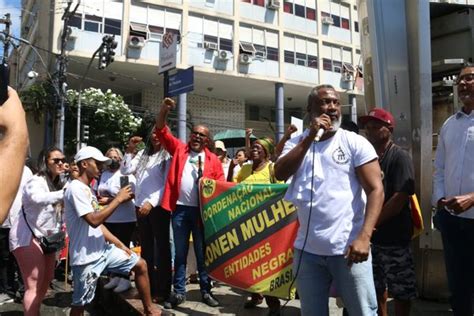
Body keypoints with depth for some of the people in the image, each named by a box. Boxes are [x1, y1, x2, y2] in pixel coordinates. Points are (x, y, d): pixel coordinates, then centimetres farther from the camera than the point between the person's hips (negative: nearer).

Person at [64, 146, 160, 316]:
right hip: (86, 257, -9)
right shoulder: (76, 188, -15)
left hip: (103, 249, 9)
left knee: (140, 265, 10)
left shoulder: (88, 189, 15)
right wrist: (118, 199, -18)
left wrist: (120, 244, 10)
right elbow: (94, 220, -25)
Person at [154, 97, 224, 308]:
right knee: (180, 252, 10)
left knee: (202, 252, 9)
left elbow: (221, 186, 5)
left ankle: (206, 291, 21)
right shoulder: (179, 149, 8)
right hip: (180, 208, 0)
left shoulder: (213, 160, 6)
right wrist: (164, 110, -13)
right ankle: (179, 291, 21)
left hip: (202, 210, 0)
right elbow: (161, 131, 2)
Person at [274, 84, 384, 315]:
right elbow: (279, 174, -10)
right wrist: (310, 137, -15)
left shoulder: (355, 143, -3)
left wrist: (364, 237, -19)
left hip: (348, 247, -3)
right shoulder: (296, 143, 7)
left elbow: (376, 190, -8)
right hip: (306, 249, 3)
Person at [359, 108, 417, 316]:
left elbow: (400, 197, -19)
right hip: (372, 236, 6)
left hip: (395, 237, -6)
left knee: (401, 289, 4)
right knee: (376, 285, 18)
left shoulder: (399, 157, -10)